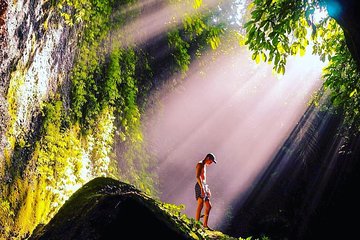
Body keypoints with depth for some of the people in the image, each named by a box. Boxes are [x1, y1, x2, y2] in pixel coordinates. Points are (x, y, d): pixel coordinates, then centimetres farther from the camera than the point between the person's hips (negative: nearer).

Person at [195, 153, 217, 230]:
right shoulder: (200, 164, -6)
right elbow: (198, 177, -19)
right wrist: (202, 188, -27)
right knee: (200, 206, -17)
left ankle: (205, 225, 16)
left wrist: (207, 189, 25)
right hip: (200, 186, -10)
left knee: (208, 206, 10)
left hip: (204, 186, 10)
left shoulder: (204, 166, 25)